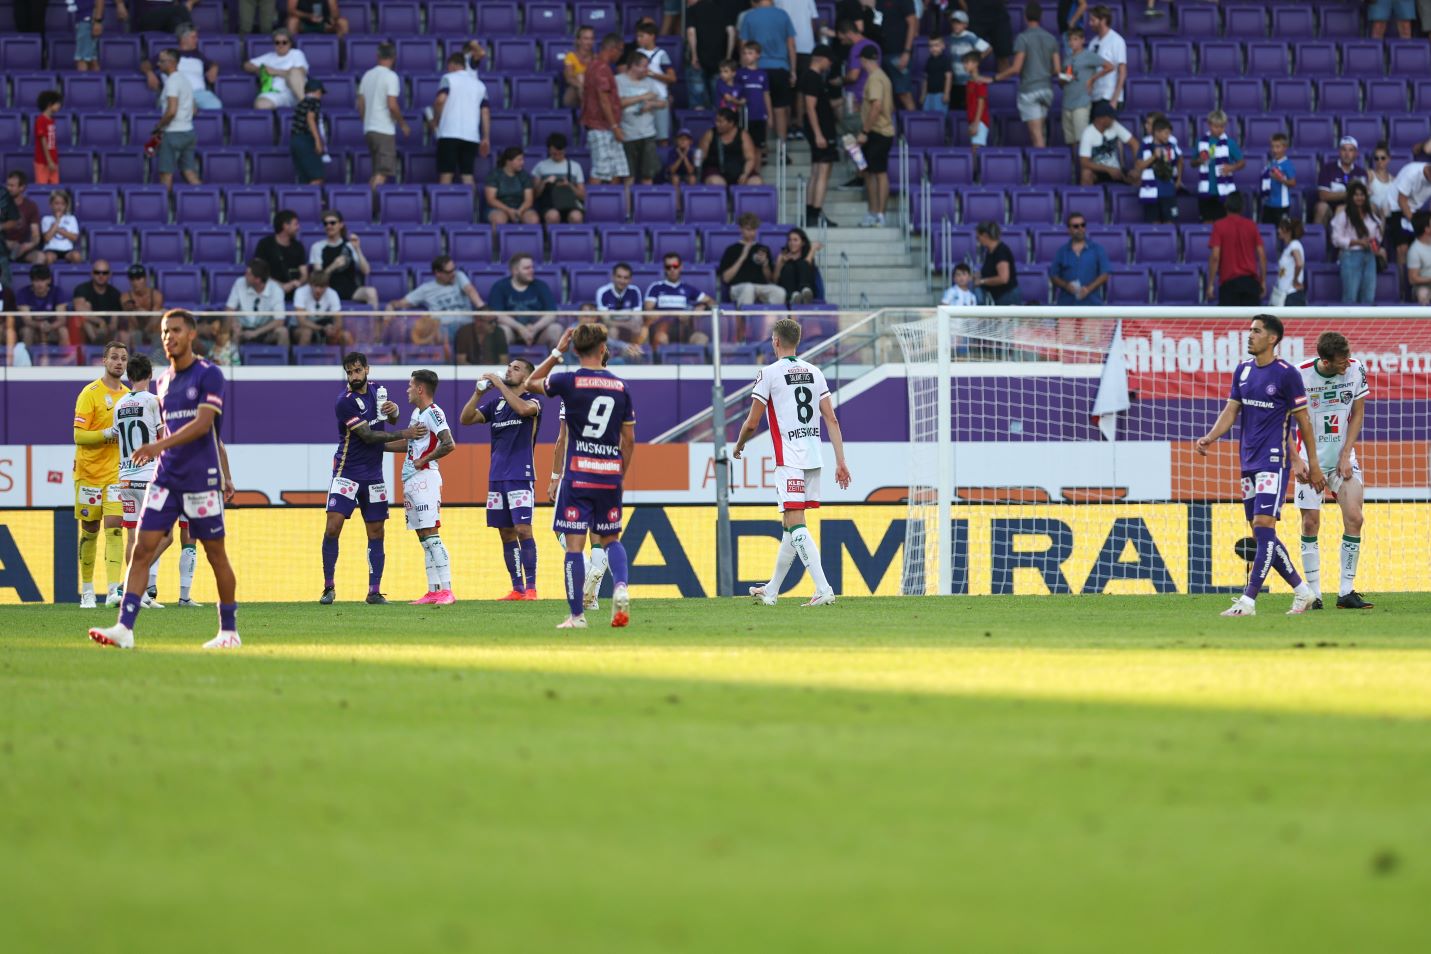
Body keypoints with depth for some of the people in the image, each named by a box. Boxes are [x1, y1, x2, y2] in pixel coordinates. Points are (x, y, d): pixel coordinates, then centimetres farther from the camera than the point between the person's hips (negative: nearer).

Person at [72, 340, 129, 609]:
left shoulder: (128, 395, 11)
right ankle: (87, 591, 16)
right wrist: (107, 434, -24)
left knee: (114, 527, -11)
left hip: (116, 473, 3)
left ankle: (114, 590, -19)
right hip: (89, 472, -3)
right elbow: (79, 435, -13)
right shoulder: (90, 393, -7)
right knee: (89, 531, 5)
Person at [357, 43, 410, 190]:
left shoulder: (367, 75, 12)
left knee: (376, 172, 14)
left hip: (368, 128, 7)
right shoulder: (390, 77, -10)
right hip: (385, 130, -7)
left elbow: (360, 105, 14)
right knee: (382, 173, -9)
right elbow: (392, 105, -16)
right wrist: (403, 124, -3)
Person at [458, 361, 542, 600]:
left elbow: (522, 408, -26)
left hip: (521, 476, -6)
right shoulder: (496, 403, 15)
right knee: (506, 533, 6)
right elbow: (466, 418, 9)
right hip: (496, 477, 6)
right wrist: (478, 393, -4)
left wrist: (499, 384, -18)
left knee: (523, 530, -13)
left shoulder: (531, 401, -2)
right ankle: (517, 588, 10)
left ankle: (531, 588, -13)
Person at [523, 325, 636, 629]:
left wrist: (557, 352, 20)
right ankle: (620, 587, -9)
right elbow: (629, 440, 10)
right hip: (610, 474, 3)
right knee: (610, 539, 17)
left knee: (575, 544, -1)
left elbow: (531, 383, 16)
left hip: (578, 475, -3)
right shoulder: (621, 387, 5)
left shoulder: (569, 381, -5)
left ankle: (577, 615, -2)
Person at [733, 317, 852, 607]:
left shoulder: (769, 374, -6)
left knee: (795, 524, -11)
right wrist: (840, 462, 9)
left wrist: (739, 446, 17)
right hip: (814, 459, 7)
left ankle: (823, 589, -25)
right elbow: (832, 420, 8)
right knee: (790, 525, 15)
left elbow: (752, 423, -3)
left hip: (789, 460, -7)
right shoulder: (814, 372, 12)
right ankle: (771, 591, 26)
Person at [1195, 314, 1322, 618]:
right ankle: (1302, 591, 20)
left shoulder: (1286, 374, -7)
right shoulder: (1243, 371, 12)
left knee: (1263, 527, -15)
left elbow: (1303, 420, -3)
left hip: (1273, 461, -8)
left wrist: (1313, 466, -1)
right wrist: (1210, 437, -9)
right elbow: (1231, 411, 10)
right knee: (1261, 536, 8)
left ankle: (1248, 601, -18)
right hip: (1249, 462, 8)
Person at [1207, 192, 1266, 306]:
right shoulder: (1251, 226, 5)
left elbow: (1215, 257, -10)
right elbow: (1262, 255, 3)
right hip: (1250, 281, 3)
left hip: (1229, 281, -3)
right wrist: (1263, 281, 10)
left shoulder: (1219, 226, -4)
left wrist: (1211, 284, -6)